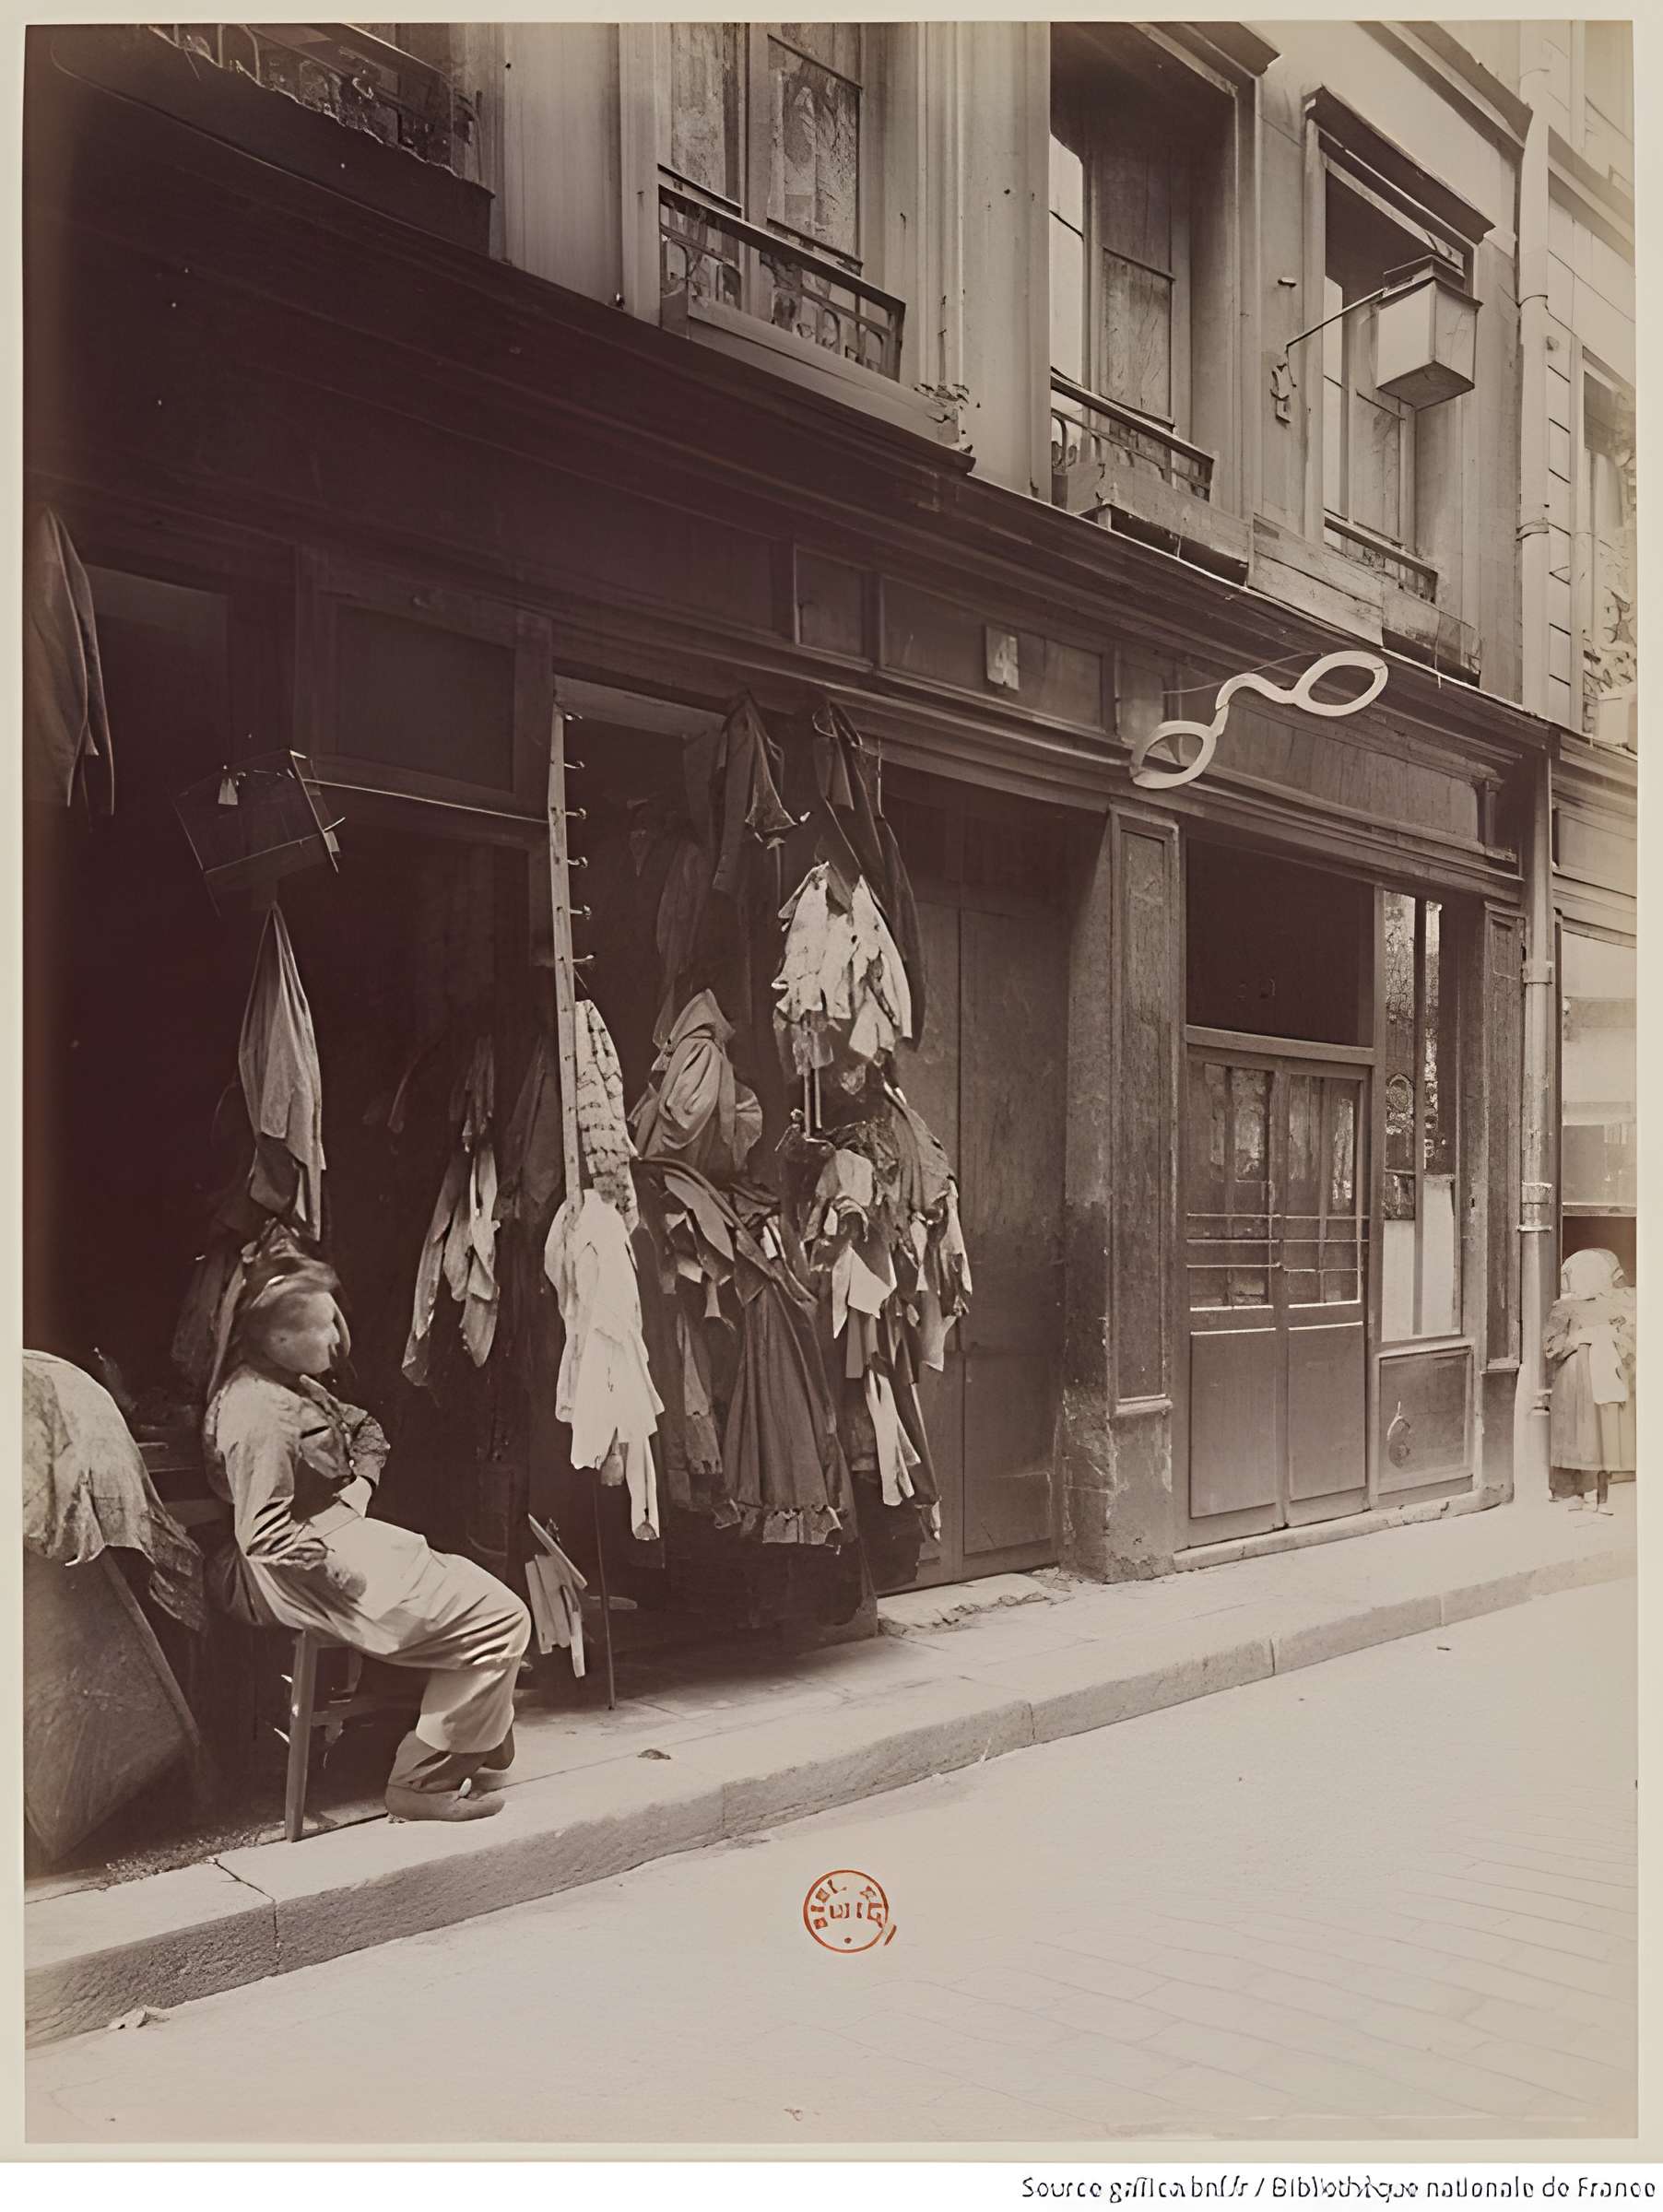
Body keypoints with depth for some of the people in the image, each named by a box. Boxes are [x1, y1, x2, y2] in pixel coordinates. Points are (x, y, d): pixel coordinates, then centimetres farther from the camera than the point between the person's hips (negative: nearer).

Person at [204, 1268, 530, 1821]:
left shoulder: (296, 1386, 10)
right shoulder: (259, 1413, -22)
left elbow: (366, 1430, 26)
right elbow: (264, 1537, -27)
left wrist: (361, 1483, 8)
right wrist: (343, 1568, -22)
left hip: (340, 1535, 11)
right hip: (302, 1575, -11)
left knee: (474, 1585, 14)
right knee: (501, 1620, -13)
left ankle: (482, 1754, 19)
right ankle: (422, 1783, -3)